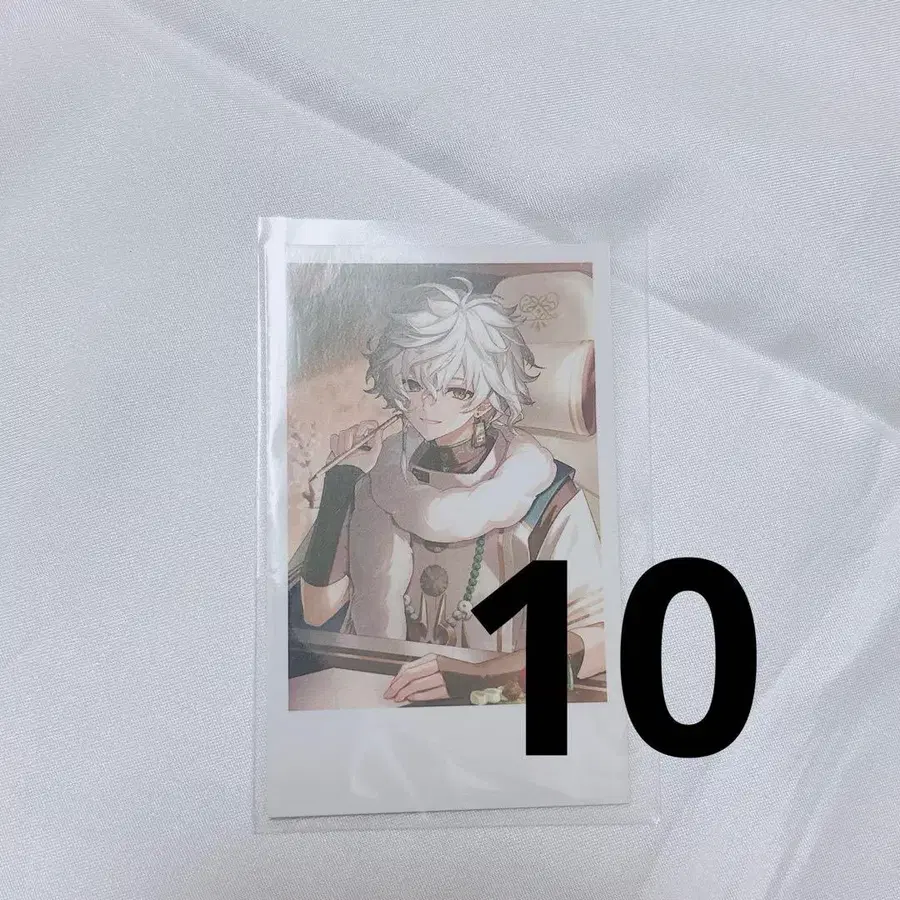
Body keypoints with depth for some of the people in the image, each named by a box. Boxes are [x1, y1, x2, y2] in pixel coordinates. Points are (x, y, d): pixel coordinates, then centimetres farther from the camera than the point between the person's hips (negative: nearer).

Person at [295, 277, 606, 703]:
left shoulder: (542, 491, -13)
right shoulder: (375, 471, -4)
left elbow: (600, 635, -13)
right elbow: (316, 611, -5)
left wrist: (481, 675, -24)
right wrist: (340, 479, -11)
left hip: (488, 701, -1)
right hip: (371, 694, 1)